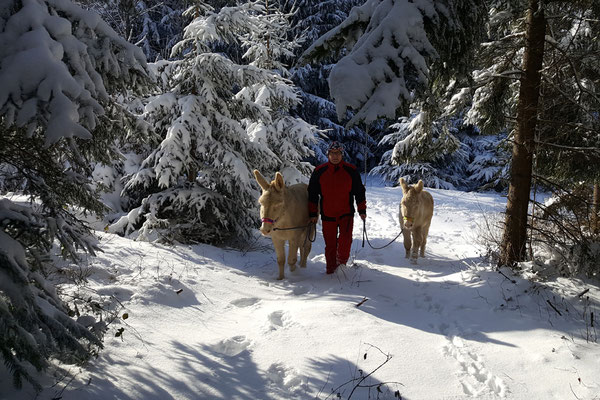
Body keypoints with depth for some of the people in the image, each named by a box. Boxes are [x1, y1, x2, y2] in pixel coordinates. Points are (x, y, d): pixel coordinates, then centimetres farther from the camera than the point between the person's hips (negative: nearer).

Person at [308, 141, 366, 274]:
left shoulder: (351, 171, 0)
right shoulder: (319, 171, 1)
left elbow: (359, 191, 9)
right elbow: (312, 193, 7)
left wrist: (362, 210, 8)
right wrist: (313, 213, 5)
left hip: (346, 213, -1)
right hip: (327, 215, 1)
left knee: (345, 240, -15)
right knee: (330, 244, 5)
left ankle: (341, 263, 9)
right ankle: (331, 270, 18)